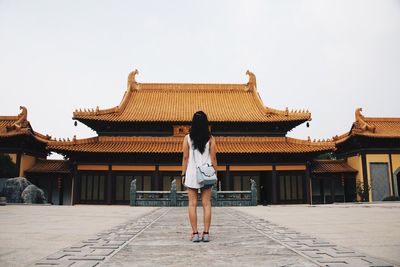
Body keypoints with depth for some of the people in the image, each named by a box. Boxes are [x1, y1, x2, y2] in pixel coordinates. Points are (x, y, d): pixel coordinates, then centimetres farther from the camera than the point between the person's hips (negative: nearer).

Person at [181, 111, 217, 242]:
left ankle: (195, 234, 5)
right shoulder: (210, 138, -2)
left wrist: (183, 174, 4)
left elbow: (185, 158, -2)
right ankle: (206, 233, 6)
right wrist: (214, 173, 8)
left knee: (192, 204, 4)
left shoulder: (188, 138, -3)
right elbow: (213, 158, -1)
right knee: (206, 204, 5)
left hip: (192, 173, -1)